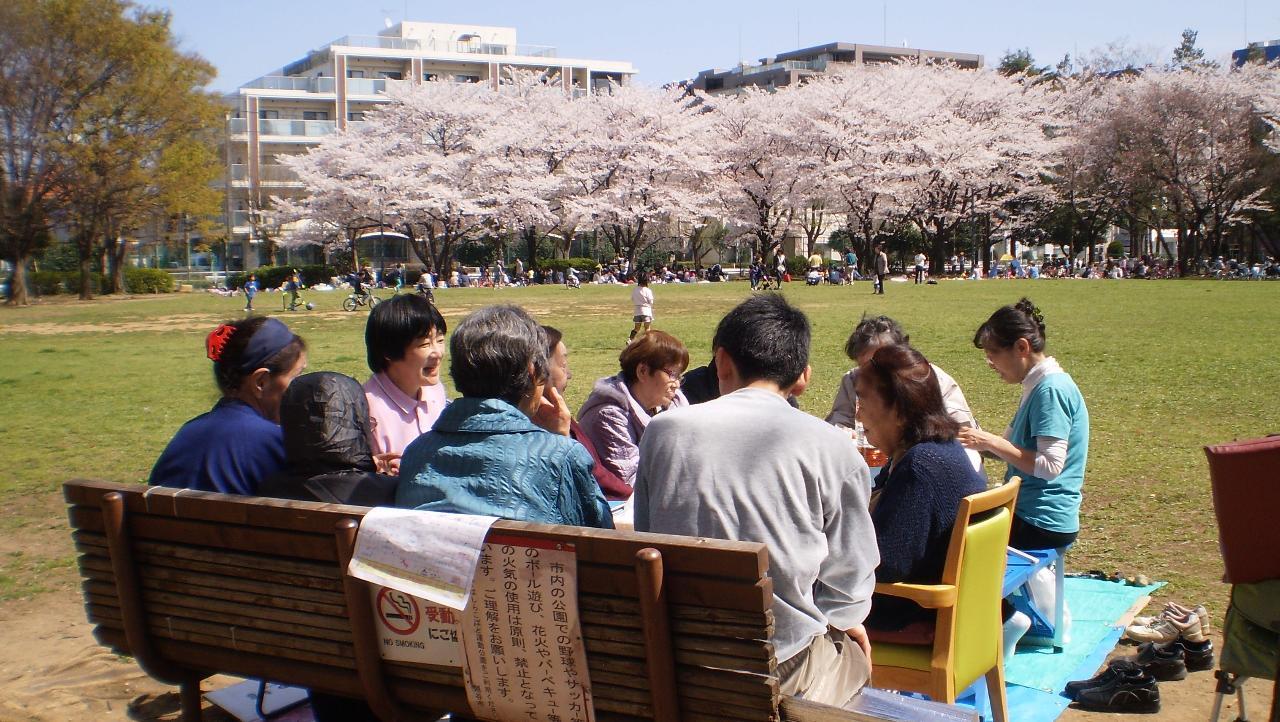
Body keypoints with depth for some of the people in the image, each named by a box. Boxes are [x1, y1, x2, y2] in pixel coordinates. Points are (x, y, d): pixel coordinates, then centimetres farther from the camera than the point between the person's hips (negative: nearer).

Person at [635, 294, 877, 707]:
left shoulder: (662, 430, -2)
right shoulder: (831, 449, -9)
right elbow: (847, 576, -2)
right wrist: (845, 622, 21)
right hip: (783, 670, -3)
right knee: (856, 650, 30)